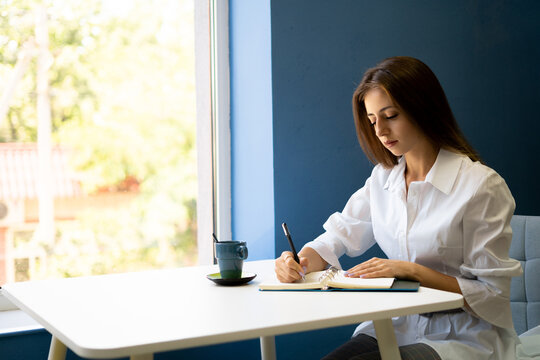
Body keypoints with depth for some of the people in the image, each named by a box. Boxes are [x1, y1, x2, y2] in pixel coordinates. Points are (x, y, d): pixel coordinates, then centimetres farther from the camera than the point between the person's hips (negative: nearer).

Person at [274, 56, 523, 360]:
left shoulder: (483, 185, -12)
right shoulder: (384, 177, 9)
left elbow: (491, 295, -12)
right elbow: (337, 238, 7)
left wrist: (412, 270, -20)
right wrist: (299, 262, -15)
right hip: (395, 327, 6)